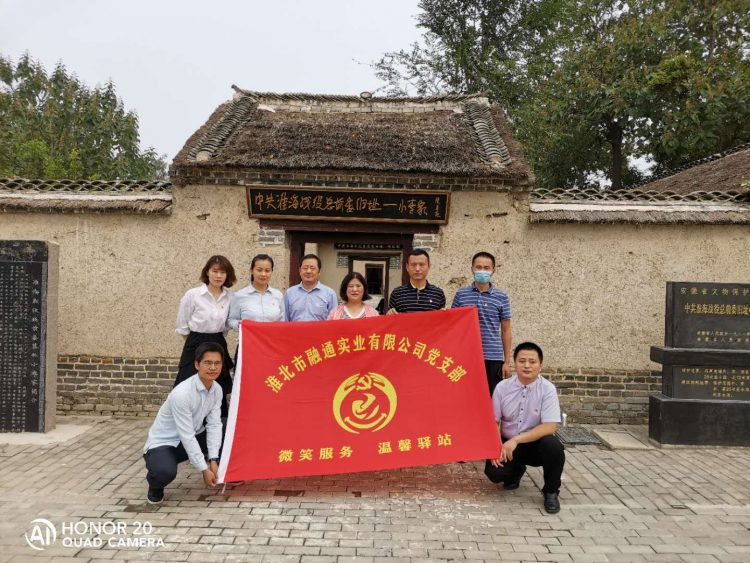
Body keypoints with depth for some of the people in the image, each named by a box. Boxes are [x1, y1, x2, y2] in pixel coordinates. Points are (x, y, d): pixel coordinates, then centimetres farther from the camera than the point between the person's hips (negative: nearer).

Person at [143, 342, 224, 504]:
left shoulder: (217, 389, -8)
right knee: (165, 472, -38)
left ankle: (220, 472, 13)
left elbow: (214, 424, -8)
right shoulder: (182, 393, -30)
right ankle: (155, 486, 0)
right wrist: (204, 469, -23)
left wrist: (213, 460, -18)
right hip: (163, 442, -7)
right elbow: (186, 436, -27)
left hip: (192, 438, 7)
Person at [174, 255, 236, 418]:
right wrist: (197, 344, 6)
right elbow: (182, 326, 1)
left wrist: (217, 341, 10)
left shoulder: (229, 298, 1)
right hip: (196, 348, -3)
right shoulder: (192, 295, -8)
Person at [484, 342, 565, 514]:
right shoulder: (502, 387, -7)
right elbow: (493, 422, 0)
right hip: (507, 443, 2)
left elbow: (549, 427, -21)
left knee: (553, 445, -34)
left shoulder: (547, 389, -14)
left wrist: (516, 439, -27)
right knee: (494, 472, -23)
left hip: (536, 443, -2)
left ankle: (551, 492, -5)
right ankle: (516, 470, 17)